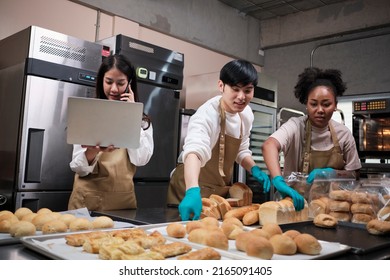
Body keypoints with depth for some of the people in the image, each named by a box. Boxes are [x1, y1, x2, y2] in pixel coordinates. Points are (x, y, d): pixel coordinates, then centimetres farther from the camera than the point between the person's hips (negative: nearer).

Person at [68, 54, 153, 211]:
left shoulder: (141, 120, 3)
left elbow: (141, 160, -12)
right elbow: (78, 167, -5)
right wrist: (93, 151, -26)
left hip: (123, 198, 1)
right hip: (87, 199, -1)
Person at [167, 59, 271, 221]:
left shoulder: (246, 114, -4)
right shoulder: (208, 114, -26)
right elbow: (194, 150, -45)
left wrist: (254, 169, -7)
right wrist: (192, 191, -60)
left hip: (222, 189, 7)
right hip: (192, 186, -6)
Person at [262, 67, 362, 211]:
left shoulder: (343, 133, -1)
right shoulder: (296, 126, -12)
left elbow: (353, 174, 7)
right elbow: (269, 145, -32)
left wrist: (330, 173, -13)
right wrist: (279, 181, -48)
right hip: (297, 199, -2)